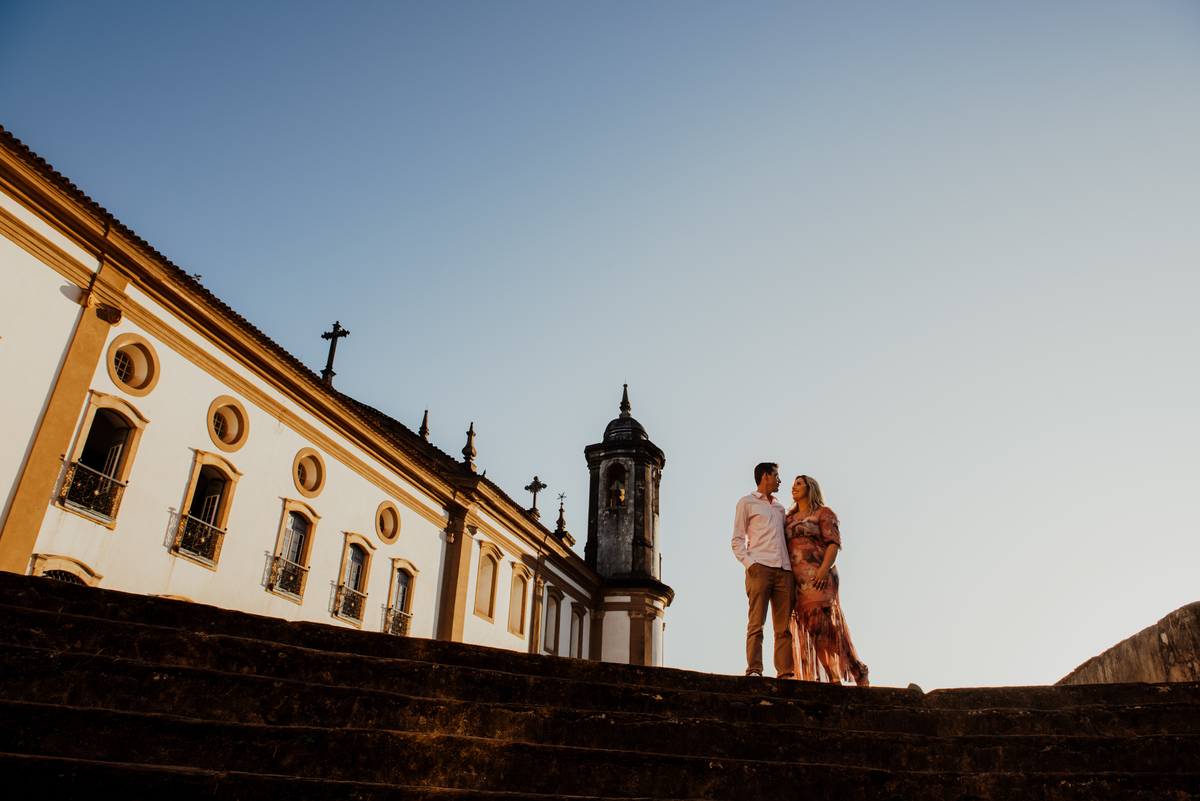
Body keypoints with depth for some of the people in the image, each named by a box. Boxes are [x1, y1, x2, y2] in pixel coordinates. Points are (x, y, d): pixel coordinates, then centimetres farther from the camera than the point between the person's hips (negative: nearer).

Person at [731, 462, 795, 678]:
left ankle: (786, 673, -3)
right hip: (760, 567, -5)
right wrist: (749, 563, -12)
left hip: (784, 570, 5)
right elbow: (737, 540, 4)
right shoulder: (747, 503, 12)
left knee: (784, 626, -2)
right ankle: (754, 671, -14)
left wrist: (793, 566, 10)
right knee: (757, 623, -11)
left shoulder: (779, 507, 29)